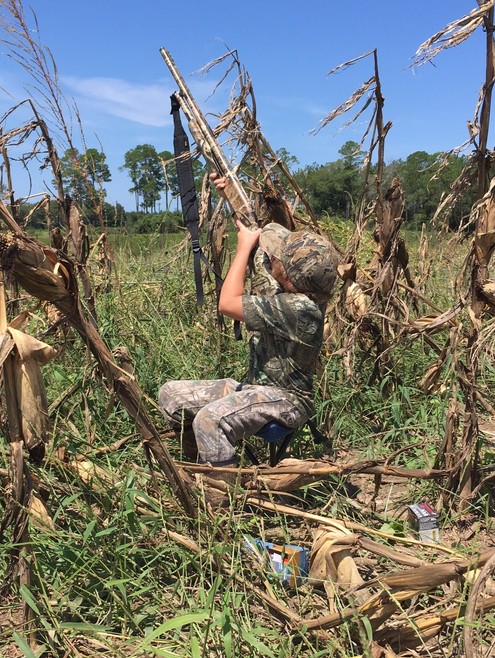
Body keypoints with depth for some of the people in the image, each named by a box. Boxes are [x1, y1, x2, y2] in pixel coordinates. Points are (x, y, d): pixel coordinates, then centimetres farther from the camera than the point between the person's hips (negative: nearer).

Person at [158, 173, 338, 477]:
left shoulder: (299, 308, -28)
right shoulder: (297, 288, -1)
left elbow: (228, 303, -23)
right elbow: (258, 230, 12)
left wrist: (245, 246, -16)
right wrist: (231, 195, 9)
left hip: (284, 399, -10)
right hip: (256, 386, 10)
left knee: (210, 420, -37)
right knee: (171, 394, 5)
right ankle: (204, 462, 19)